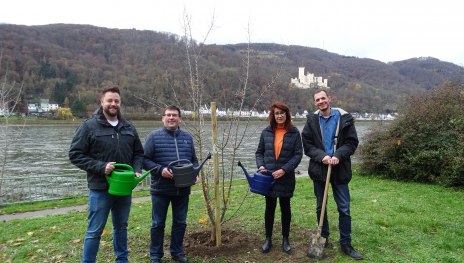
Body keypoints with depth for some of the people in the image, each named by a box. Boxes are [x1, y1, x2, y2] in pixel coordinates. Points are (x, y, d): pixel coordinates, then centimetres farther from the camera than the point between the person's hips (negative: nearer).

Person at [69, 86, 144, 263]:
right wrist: (101, 167, -19)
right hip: (100, 188, -5)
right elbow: (75, 155, -9)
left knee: (121, 227, 19)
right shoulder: (89, 126, -7)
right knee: (94, 231, 4)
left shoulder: (129, 128, 6)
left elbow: (138, 153, 13)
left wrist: (137, 170, -5)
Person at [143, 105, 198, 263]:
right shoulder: (154, 136, -5)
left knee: (180, 223, 14)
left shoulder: (187, 137, 8)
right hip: (161, 189, -4)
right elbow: (145, 159, -7)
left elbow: (194, 160, 15)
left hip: (182, 189, 4)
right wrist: (160, 170, -20)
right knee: (158, 224, 9)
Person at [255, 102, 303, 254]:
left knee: (285, 207, 11)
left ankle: (285, 239, 25)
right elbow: (259, 152, 8)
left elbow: (298, 155, -7)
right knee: (270, 207, 11)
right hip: (268, 177, 2)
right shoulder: (266, 132, 3)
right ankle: (268, 238, 25)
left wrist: (284, 170, -17)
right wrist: (260, 165, -10)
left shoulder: (294, 133, -4)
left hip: (286, 178, -1)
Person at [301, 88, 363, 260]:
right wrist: (321, 156, -17)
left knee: (344, 209, 3)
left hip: (339, 170, -1)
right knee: (320, 207, 14)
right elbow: (307, 144, -1)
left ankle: (346, 244, 17)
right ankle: (323, 238, 31)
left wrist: (338, 155, -19)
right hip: (319, 169, 2)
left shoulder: (344, 118, -3)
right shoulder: (311, 120, 1)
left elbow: (352, 142, -4)